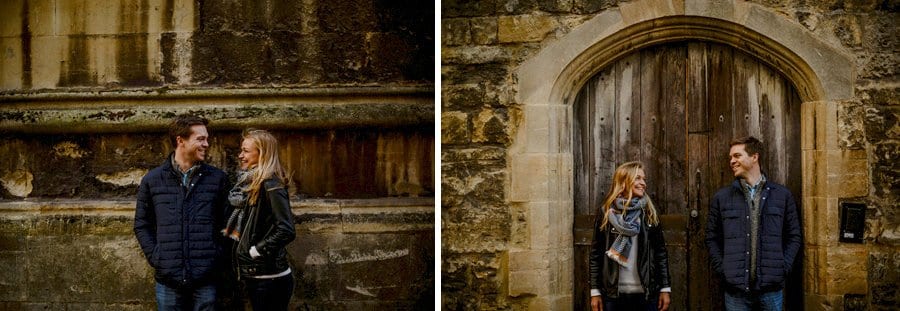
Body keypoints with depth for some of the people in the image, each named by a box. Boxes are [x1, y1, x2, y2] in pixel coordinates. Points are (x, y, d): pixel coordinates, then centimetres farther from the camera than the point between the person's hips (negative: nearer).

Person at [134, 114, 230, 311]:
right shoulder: (152, 180, 4)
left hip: (206, 279, 0)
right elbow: (141, 225, 10)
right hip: (168, 279, 0)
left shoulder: (218, 178, 4)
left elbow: (226, 222, 8)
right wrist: (155, 257, -2)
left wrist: (218, 256, -2)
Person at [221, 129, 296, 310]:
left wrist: (255, 251, -16)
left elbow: (286, 231, -24)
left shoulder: (270, 185, -16)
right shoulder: (249, 183, 10)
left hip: (270, 279, -9)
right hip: (254, 275, 9)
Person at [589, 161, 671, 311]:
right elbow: (596, 253, 1)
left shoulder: (649, 212, 5)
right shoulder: (606, 212, 1)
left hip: (646, 293, 1)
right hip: (614, 293, -1)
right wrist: (595, 292, -2)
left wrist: (665, 288, 0)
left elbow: (660, 252, 5)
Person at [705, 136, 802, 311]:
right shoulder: (721, 198, 5)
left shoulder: (782, 195, 6)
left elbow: (793, 236, 10)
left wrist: (783, 268, -1)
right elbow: (712, 238, 9)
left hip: (771, 289, 0)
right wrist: (722, 269, -2)